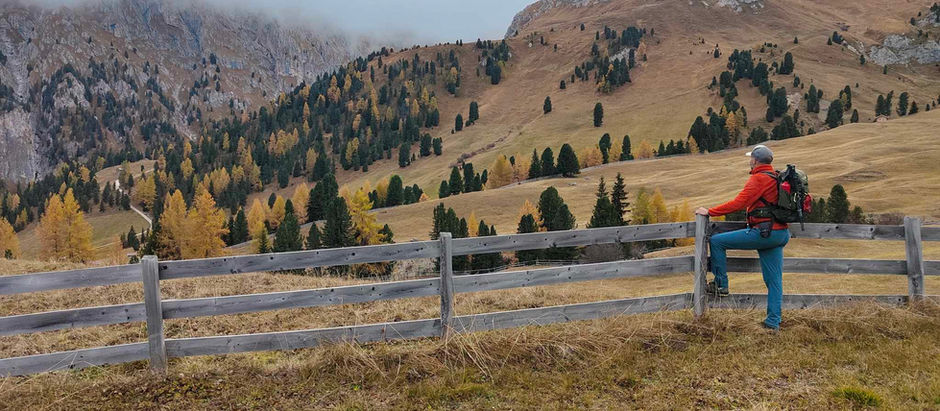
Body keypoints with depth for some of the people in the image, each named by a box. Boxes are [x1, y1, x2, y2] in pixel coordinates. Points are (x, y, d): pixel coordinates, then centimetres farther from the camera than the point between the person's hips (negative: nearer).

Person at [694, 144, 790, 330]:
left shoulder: (758, 179, -12)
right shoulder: (776, 178, 17)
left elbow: (738, 203, -20)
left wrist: (710, 211, -15)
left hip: (763, 233, -10)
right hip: (780, 234, 10)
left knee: (717, 241, -2)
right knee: (774, 279, 10)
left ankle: (721, 284, 3)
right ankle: (773, 322, 13)